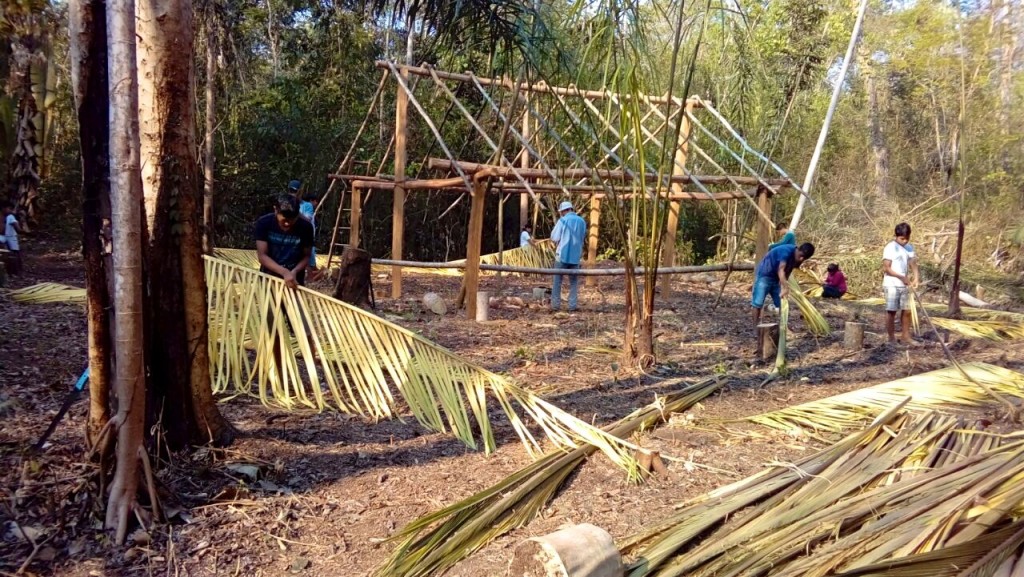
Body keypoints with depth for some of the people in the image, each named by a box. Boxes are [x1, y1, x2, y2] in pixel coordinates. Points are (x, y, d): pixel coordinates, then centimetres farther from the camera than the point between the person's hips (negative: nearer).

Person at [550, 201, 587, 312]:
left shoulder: (562, 220, -7)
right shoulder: (582, 221, 6)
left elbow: (554, 238, -5)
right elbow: (582, 238, 14)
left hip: (562, 255, -3)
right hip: (575, 256, 3)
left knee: (557, 280, 5)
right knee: (574, 281, 10)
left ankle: (555, 304, 4)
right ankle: (572, 305, 5)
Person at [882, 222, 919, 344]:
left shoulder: (909, 247, 8)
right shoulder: (890, 248, -10)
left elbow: (913, 263, 1)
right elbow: (886, 268, -13)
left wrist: (915, 278, -15)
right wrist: (902, 277, -16)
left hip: (905, 285, 6)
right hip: (891, 285, -6)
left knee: (907, 311, 7)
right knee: (891, 311, -1)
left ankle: (905, 335, 18)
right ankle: (891, 338, 5)